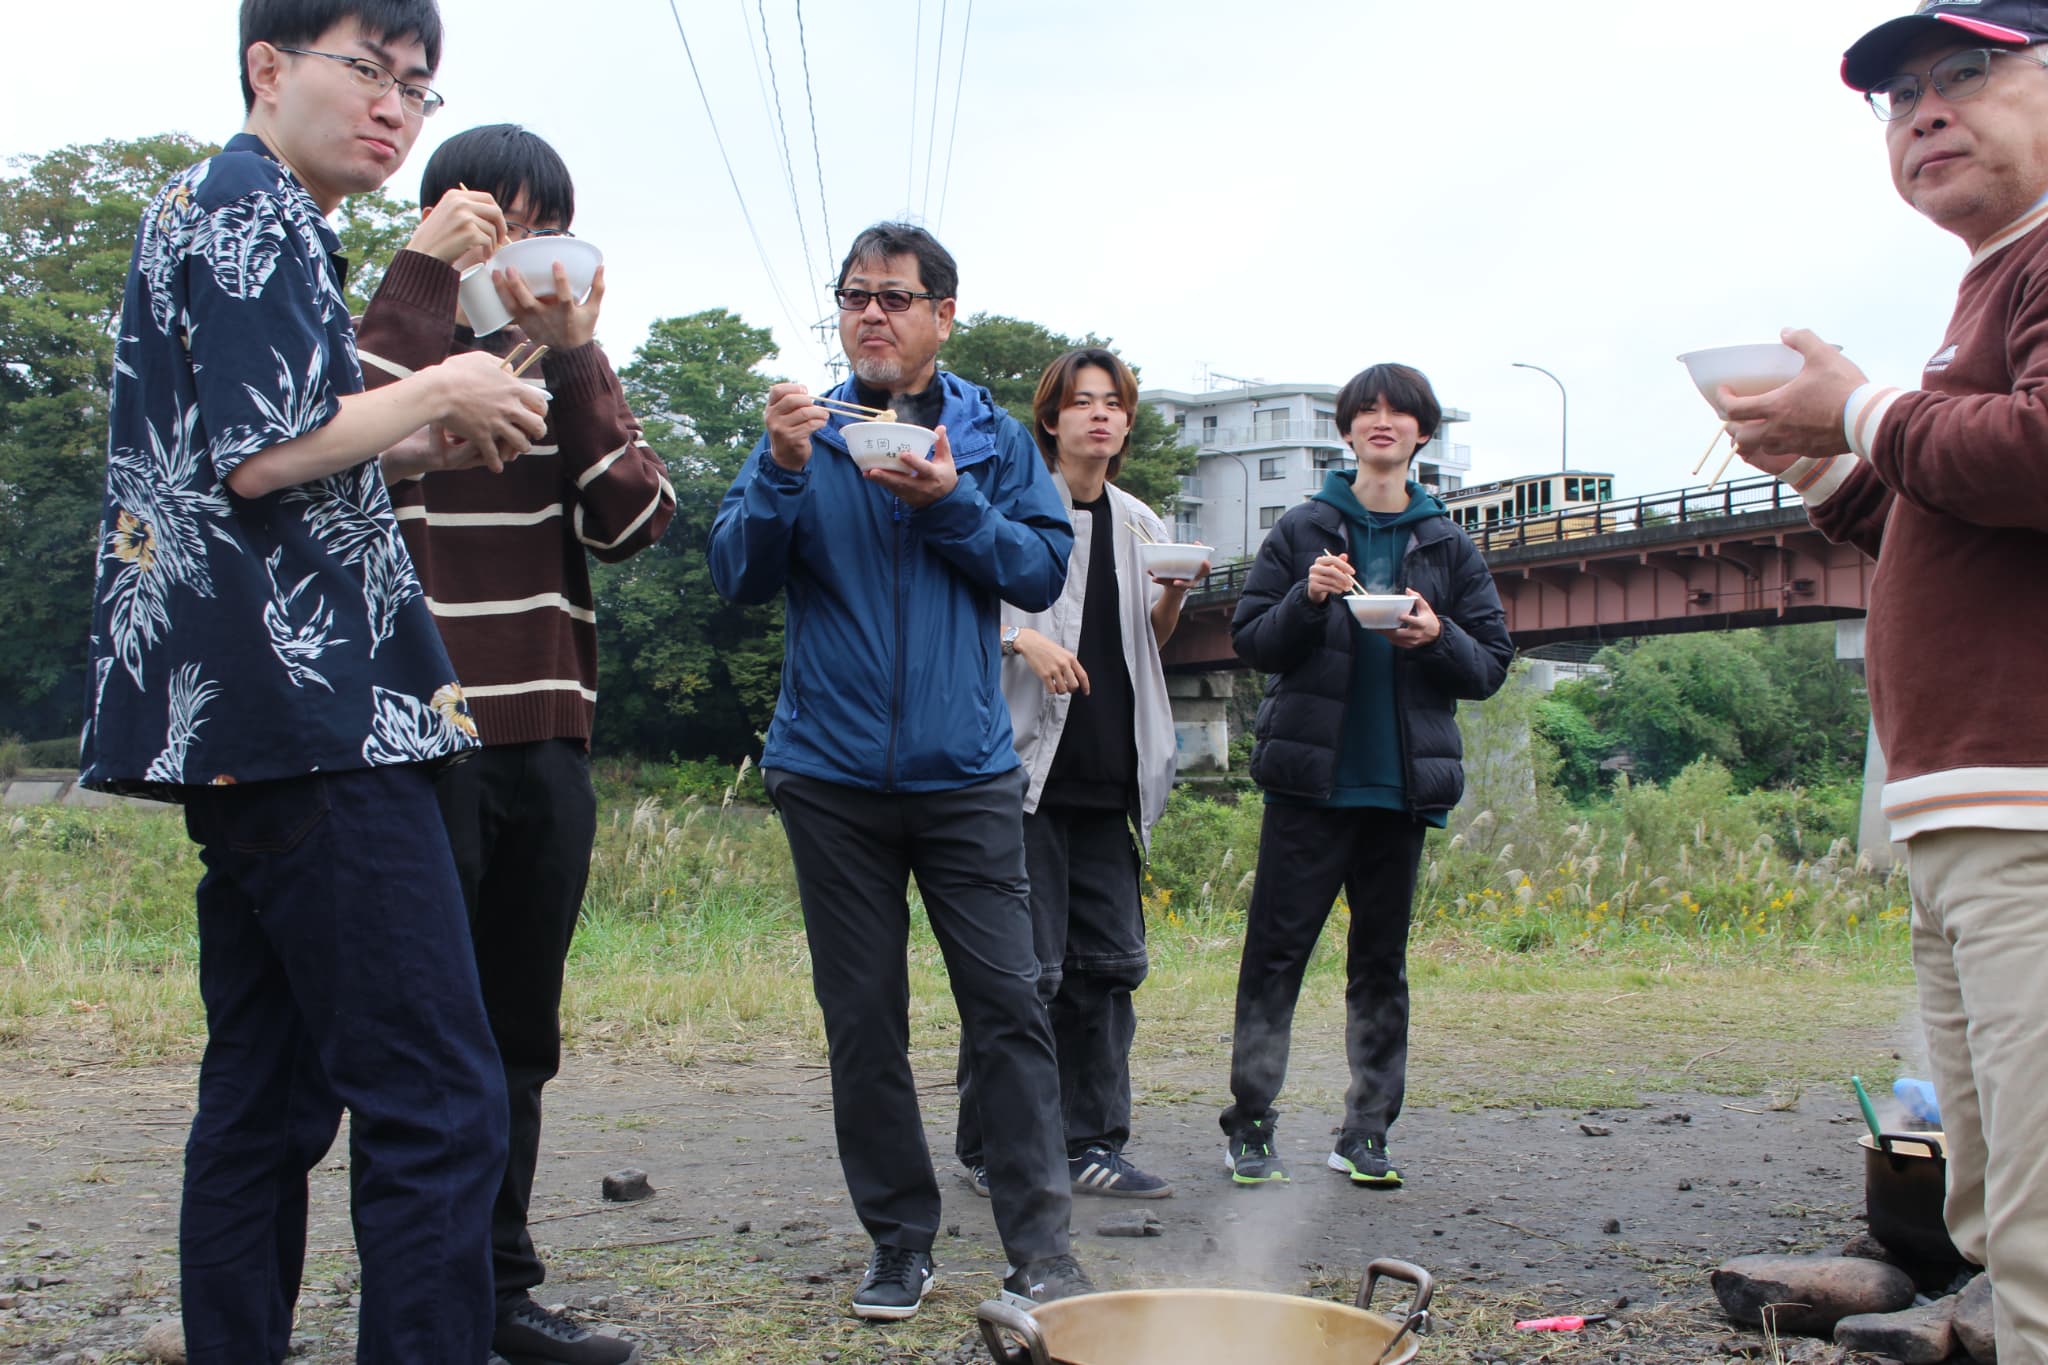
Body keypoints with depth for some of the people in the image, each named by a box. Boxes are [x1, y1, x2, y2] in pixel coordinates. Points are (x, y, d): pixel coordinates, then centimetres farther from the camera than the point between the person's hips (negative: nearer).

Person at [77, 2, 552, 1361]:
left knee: (270, 1094, 13)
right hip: (307, 713, -11)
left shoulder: (211, 209, 25)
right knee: (437, 1101, -11)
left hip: (244, 724, 11)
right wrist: (437, 394, -4)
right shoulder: (251, 210, -6)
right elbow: (263, 454, -17)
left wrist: (440, 411, 17)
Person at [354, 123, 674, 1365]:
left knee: (519, 1033, 11)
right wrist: (425, 277, -17)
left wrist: (576, 353, -9)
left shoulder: (569, 380, 17)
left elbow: (635, 522, 0)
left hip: (546, 744, 5)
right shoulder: (388, 345, 3)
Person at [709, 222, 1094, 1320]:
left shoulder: (992, 438, 8)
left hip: (965, 775, -1)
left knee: (1008, 1005, -5)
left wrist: (950, 503, -13)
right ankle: (899, 1243, 18)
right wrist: (784, 470, -15)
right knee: (863, 1019, 6)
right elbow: (740, 576, 0)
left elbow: (1044, 570, -1)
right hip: (832, 776, 1)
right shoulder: (806, 430, 9)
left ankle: (1040, 1248, 4)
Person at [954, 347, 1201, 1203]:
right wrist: (1024, 638, -20)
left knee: (1108, 963, 5)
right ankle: (988, 1148, 6)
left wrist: (1174, 595, 3)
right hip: (1027, 763, -6)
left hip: (1107, 776, 6)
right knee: (1026, 965, -7)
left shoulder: (1138, 525, 17)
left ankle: (1091, 1145, 14)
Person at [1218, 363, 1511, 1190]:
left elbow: (1492, 666, 9)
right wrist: (1307, 600, -14)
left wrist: (1440, 639, -11)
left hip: (1401, 782, 2)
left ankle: (1366, 1132, 13)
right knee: (1277, 950, -3)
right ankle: (1249, 1124, 4)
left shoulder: (1448, 546, 11)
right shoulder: (1304, 531, 5)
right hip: (1310, 779, -2)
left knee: (1382, 960, 7)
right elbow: (1249, 640, 3)